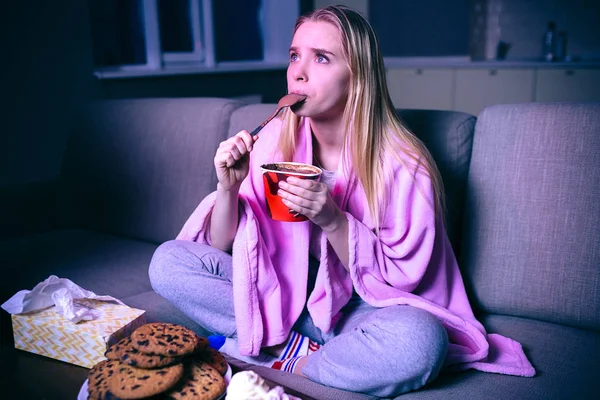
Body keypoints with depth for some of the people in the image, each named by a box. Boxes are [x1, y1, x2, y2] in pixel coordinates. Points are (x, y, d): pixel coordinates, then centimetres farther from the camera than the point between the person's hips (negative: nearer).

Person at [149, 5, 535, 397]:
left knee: (420, 342, -35)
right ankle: (294, 344, -11)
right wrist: (228, 188, -22)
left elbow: (395, 276, -13)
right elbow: (222, 245, -1)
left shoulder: (402, 163, -17)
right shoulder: (276, 138, -6)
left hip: (357, 306, -2)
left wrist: (332, 220, -28)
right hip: (281, 294, 3)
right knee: (167, 262, -13)